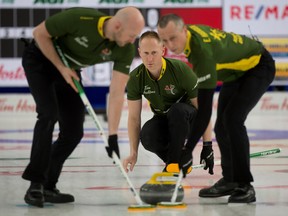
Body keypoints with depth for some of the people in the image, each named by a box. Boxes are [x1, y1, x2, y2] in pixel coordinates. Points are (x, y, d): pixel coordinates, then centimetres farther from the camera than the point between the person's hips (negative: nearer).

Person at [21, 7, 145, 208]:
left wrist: (112, 136, -29)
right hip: (40, 58, -6)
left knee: (73, 132, -3)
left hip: (69, 68, 6)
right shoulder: (80, 19, -35)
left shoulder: (126, 50, -22)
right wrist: (62, 68, -21)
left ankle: (48, 186, 9)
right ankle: (36, 185, -18)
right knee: (49, 114, -23)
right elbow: (40, 33, -21)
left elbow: (117, 93, -23)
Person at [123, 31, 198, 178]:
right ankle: (183, 160, -5)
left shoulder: (180, 69, -25)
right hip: (162, 119, 3)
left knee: (177, 110, -38)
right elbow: (134, 117, -9)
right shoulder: (136, 77, -15)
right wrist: (133, 153, -18)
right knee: (147, 136, -31)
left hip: (187, 119, -3)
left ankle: (175, 161, -21)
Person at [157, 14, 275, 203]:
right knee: (221, 126, 4)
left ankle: (245, 185, -20)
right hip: (237, 69, 9)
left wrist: (186, 152, -40)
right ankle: (230, 181, 19)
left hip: (258, 66, -9)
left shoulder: (203, 52, -38)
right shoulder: (189, 33, -13)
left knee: (232, 119, -25)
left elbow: (204, 109, -40)